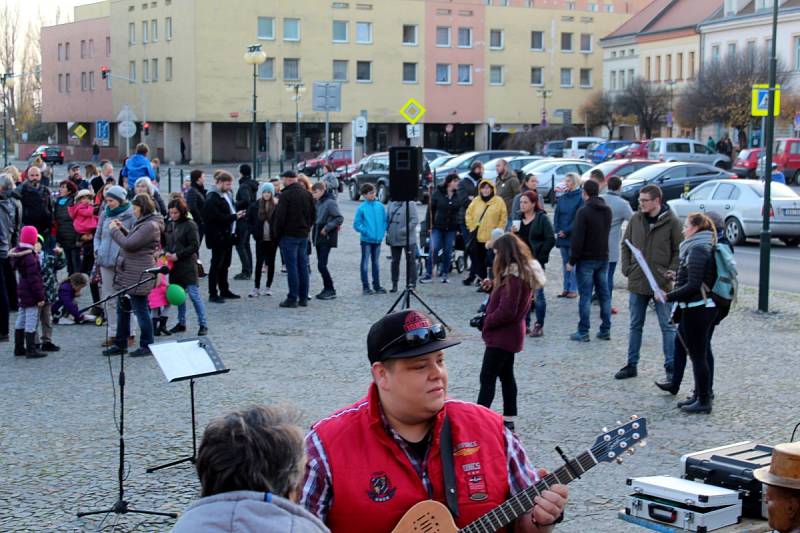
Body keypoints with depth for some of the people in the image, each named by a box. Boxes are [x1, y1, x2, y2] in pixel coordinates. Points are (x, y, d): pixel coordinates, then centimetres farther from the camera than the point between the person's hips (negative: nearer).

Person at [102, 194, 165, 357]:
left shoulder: (150, 226, -18)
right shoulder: (143, 223, 15)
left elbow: (128, 244, -20)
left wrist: (114, 230, -8)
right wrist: (122, 229, 12)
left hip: (138, 276, -11)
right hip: (128, 273, 11)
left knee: (141, 310, -2)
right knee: (122, 308, 15)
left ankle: (147, 346, 9)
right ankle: (120, 344, 23)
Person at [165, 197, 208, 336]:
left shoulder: (190, 225, -9)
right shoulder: (170, 225, 11)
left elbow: (195, 246, -12)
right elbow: (166, 242, 20)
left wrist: (178, 255, -14)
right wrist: (166, 252, -2)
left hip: (188, 265, -7)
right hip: (174, 265, 7)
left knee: (194, 295, -7)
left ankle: (203, 325, -1)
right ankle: (181, 323, 22)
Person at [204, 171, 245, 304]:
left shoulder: (227, 194, 14)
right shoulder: (212, 198, -15)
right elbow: (217, 217, -23)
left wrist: (238, 214, 2)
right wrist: (235, 216, -23)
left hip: (227, 235, 9)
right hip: (218, 237, -9)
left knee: (225, 264, 16)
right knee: (217, 265, -3)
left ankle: (224, 291, 25)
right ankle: (213, 294, 2)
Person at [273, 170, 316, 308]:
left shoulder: (286, 195, -12)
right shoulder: (307, 194, 9)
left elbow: (280, 216, -14)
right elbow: (313, 215, 14)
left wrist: (278, 234, -4)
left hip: (289, 235, -6)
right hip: (304, 235, 7)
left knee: (292, 267, -5)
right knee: (303, 266, 9)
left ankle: (293, 298, -4)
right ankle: (303, 298, 12)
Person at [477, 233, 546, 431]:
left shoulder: (513, 276, -23)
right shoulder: (525, 272, 7)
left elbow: (507, 311, -25)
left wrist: (486, 322, -11)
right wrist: (493, 286, 3)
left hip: (502, 335, -10)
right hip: (511, 335, 10)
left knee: (487, 377, -5)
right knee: (506, 375, 16)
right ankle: (508, 420, 21)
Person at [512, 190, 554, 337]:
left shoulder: (542, 218, -7)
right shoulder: (519, 218, 11)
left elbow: (551, 239, -11)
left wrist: (540, 256, -13)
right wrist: (513, 233, -4)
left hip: (536, 261, -6)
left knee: (537, 294, -2)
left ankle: (539, 325, 6)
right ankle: (525, 324, 18)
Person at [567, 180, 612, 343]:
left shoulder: (584, 211, -14)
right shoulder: (607, 210, 7)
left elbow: (577, 238, -15)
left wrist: (572, 260, -11)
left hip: (587, 259, -6)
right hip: (603, 258, 6)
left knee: (585, 296, -3)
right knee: (604, 295, 10)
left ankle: (583, 332, -1)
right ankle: (605, 330, 13)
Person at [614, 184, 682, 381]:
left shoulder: (672, 222, -8)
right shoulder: (635, 219, 3)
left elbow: (679, 251, -4)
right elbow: (625, 245, 12)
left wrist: (671, 273, -11)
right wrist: (626, 269, 3)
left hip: (662, 284, -4)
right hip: (637, 282, 4)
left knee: (668, 327, 3)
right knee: (635, 326, 13)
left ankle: (671, 367, 10)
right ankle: (631, 365, 23)